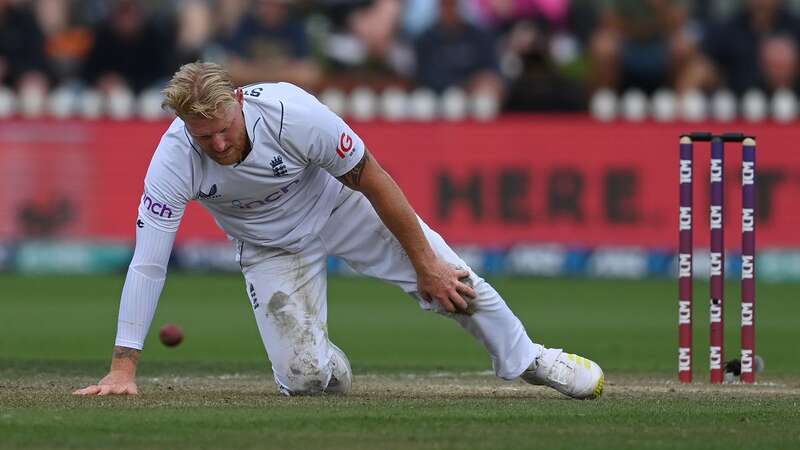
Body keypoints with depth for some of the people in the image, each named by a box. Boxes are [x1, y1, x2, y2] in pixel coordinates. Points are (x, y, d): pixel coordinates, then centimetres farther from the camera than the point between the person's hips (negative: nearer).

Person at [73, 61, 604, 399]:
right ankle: (329, 362, 25)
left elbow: (371, 179, -22)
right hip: (271, 247, 1)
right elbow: (147, 264, -30)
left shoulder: (292, 113, -35)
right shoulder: (174, 159, -32)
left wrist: (426, 264, -16)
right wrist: (123, 368, -35)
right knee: (302, 378, -13)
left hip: (338, 203, -1)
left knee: (449, 281, -10)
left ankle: (526, 358, 17)